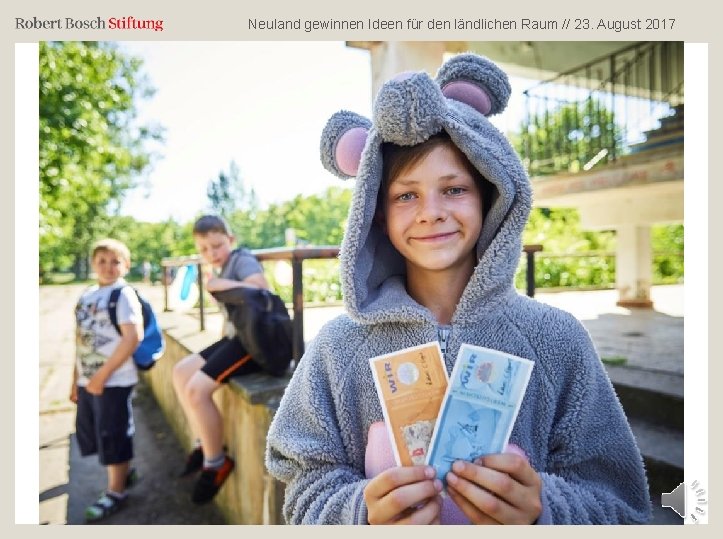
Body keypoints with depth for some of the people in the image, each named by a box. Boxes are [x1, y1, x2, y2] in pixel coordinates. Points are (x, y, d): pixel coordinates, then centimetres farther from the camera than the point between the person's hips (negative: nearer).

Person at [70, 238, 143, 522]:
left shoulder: (124, 294, -13)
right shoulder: (87, 294, 10)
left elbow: (133, 337, -21)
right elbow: (81, 340, 14)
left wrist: (102, 375, -17)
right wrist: (76, 378, 13)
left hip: (114, 380, -8)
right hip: (87, 381, 8)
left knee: (112, 435, 4)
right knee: (89, 432, 18)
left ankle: (116, 492, 22)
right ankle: (124, 471, 38)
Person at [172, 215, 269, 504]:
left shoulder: (242, 260, -11)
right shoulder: (226, 266, 16)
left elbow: (261, 288, -31)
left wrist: (220, 284, -21)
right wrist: (222, 343, 6)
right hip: (236, 337, 10)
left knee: (197, 389, -18)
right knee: (181, 372, 12)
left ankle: (216, 463, 2)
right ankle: (203, 443, 22)